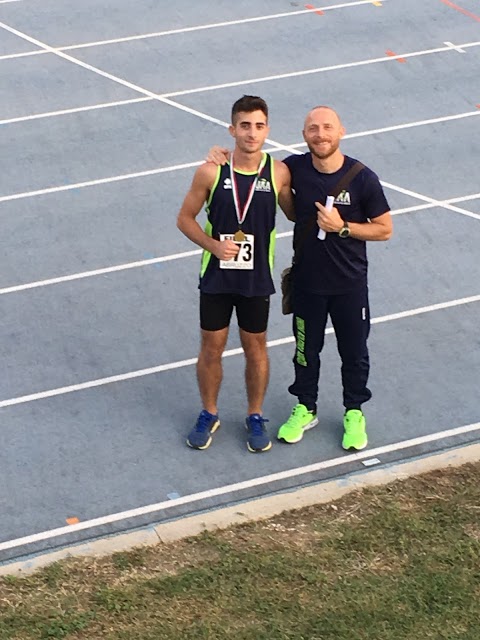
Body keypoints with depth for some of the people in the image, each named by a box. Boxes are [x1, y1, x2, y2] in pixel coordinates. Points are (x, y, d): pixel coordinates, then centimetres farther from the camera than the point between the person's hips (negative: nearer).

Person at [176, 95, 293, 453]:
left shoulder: (278, 173, -9)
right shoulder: (211, 172, -12)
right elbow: (185, 219, -3)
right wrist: (213, 245, -18)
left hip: (257, 279, 0)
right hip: (216, 276, 0)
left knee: (255, 347, 13)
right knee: (212, 347, 11)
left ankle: (255, 417, 31)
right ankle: (209, 415, 31)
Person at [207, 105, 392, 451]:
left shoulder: (362, 178, -18)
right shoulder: (295, 168, -12)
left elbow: (384, 229, -9)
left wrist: (342, 227, -22)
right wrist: (225, 157, -11)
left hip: (350, 284, -2)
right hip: (307, 281, 2)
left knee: (354, 352, 15)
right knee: (307, 349, 18)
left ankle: (354, 413, 37)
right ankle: (306, 409, 40)